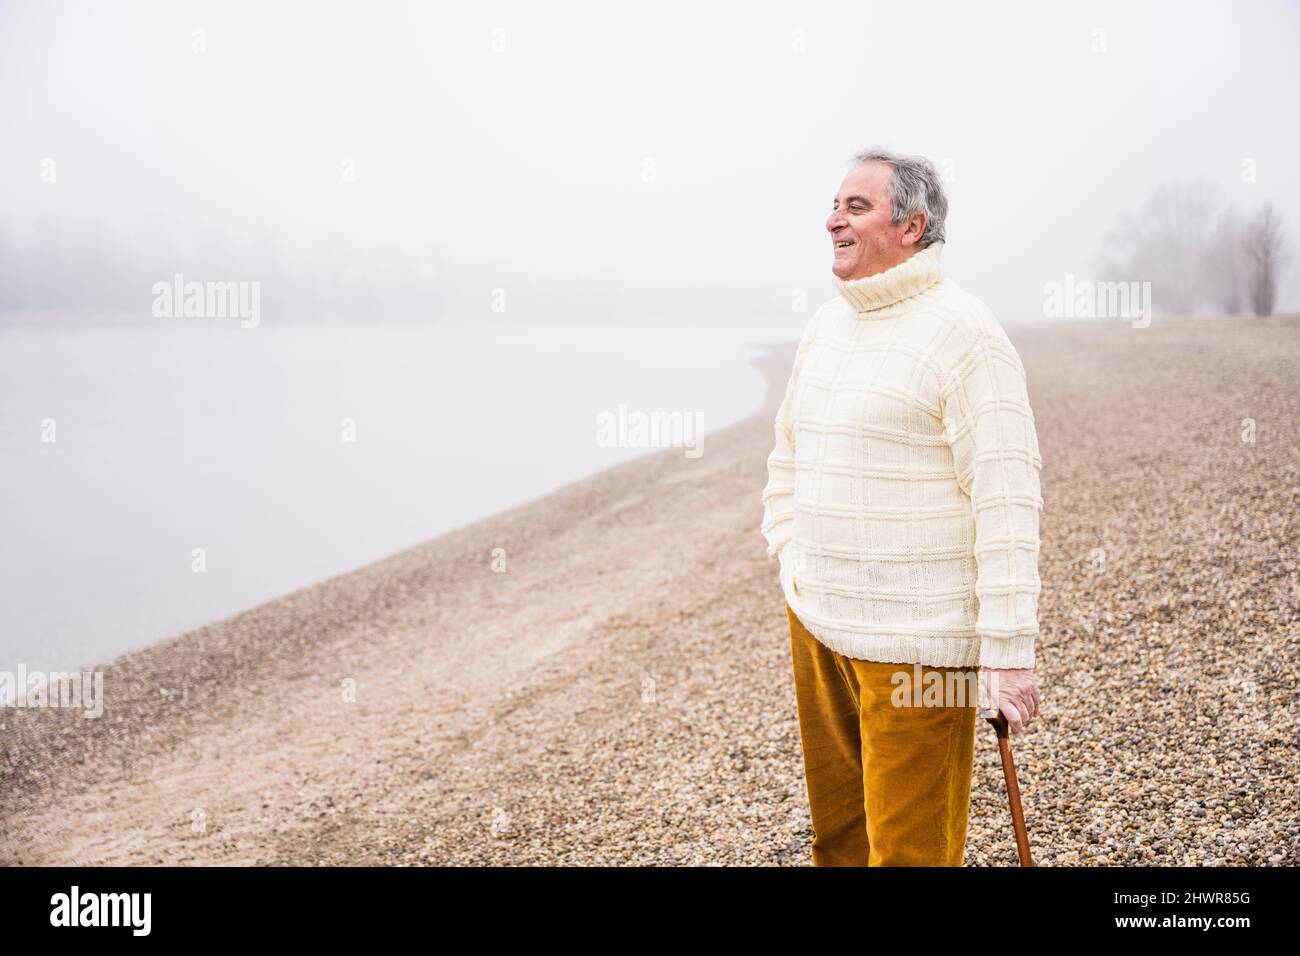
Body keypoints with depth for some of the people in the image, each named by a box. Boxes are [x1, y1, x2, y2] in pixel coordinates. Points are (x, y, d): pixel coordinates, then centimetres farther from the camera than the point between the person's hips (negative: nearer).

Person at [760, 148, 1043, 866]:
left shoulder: (962, 335, -14)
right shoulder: (826, 325, 11)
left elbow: (1008, 501, -18)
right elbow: (788, 451, 27)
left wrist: (1008, 651, -21)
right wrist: (787, 552, 17)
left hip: (916, 638, -7)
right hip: (816, 619, 8)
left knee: (910, 846, 0)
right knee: (836, 829, 18)